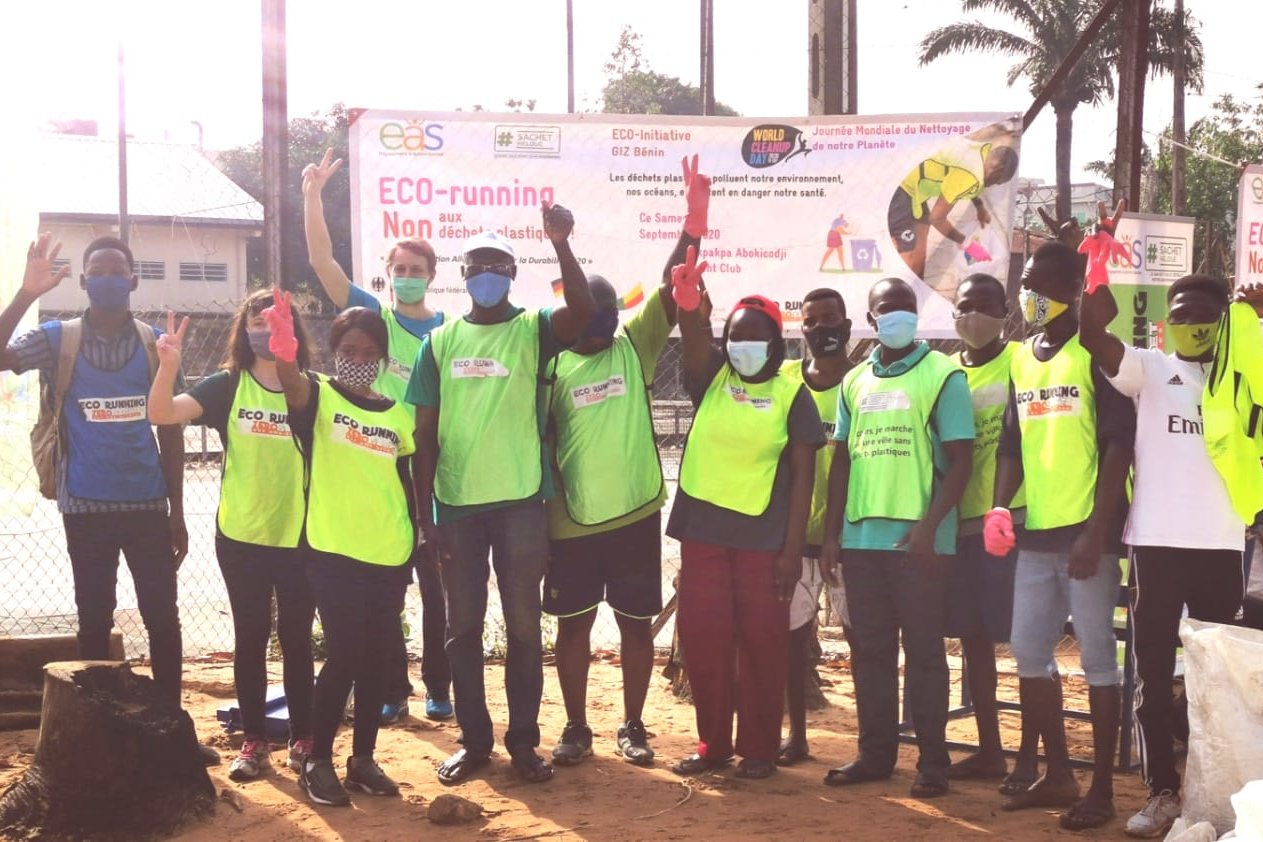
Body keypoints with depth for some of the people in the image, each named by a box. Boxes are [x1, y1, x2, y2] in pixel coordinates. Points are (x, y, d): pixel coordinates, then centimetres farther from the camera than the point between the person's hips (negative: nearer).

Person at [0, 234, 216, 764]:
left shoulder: (156, 342, 4)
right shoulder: (59, 339, 1)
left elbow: (170, 430, 7)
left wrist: (177, 512, 6)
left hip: (147, 505, 1)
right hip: (87, 507, -1)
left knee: (163, 619, 3)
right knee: (94, 621, 7)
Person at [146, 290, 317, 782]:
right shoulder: (227, 386, -2)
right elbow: (162, 414, -14)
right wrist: (169, 366, -31)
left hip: (301, 536, 0)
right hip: (241, 536, 0)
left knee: (296, 638, 8)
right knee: (250, 638, 8)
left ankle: (303, 738, 20)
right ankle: (254, 741, 18)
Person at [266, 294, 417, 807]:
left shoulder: (398, 416, 9)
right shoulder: (319, 396, -3)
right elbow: (292, 384, -28)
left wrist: (418, 536, 12)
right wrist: (283, 352, -50)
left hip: (388, 556, 4)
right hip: (334, 553, -4)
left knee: (374, 658, 10)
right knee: (343, 655, -5)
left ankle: (363, 759, 22)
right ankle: (318, 763, 9)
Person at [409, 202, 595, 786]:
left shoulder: (533, 330, 0)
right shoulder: (440, 342, 5)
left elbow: (582, 311, -23)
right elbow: (425, 431, 5)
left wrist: (561, 245, -36)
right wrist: (424, 509, 1)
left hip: (521, 501, -2)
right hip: (456, 503, 2)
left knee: (524, 625, 6)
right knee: (463, 627, 9)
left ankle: (524, 740, 17)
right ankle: (473, 739, 21)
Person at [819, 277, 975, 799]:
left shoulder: (943, 376, -2)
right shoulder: (855, 382, 13)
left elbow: (960, 460, -7)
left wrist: (929, 525, -17)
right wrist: (831, 532, 10)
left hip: (917, 537, -5)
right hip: (860, 536, 5)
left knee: (923, 650, 1)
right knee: (869, 649, 10)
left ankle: (932, 762, 9)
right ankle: (875, 752, 20)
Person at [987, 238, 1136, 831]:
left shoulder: (1095, 353, -6)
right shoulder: (1021, 359, 13)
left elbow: (1119, 445, -10)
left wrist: (1096, 532, -15)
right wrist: (999, 509, 1)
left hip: (1086, 532, -7)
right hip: (1035, 533, 7)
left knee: (1097, 656, -1)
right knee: (1029, 653, 11)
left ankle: (1102, 788, 8)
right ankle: (1058, 774, 24)